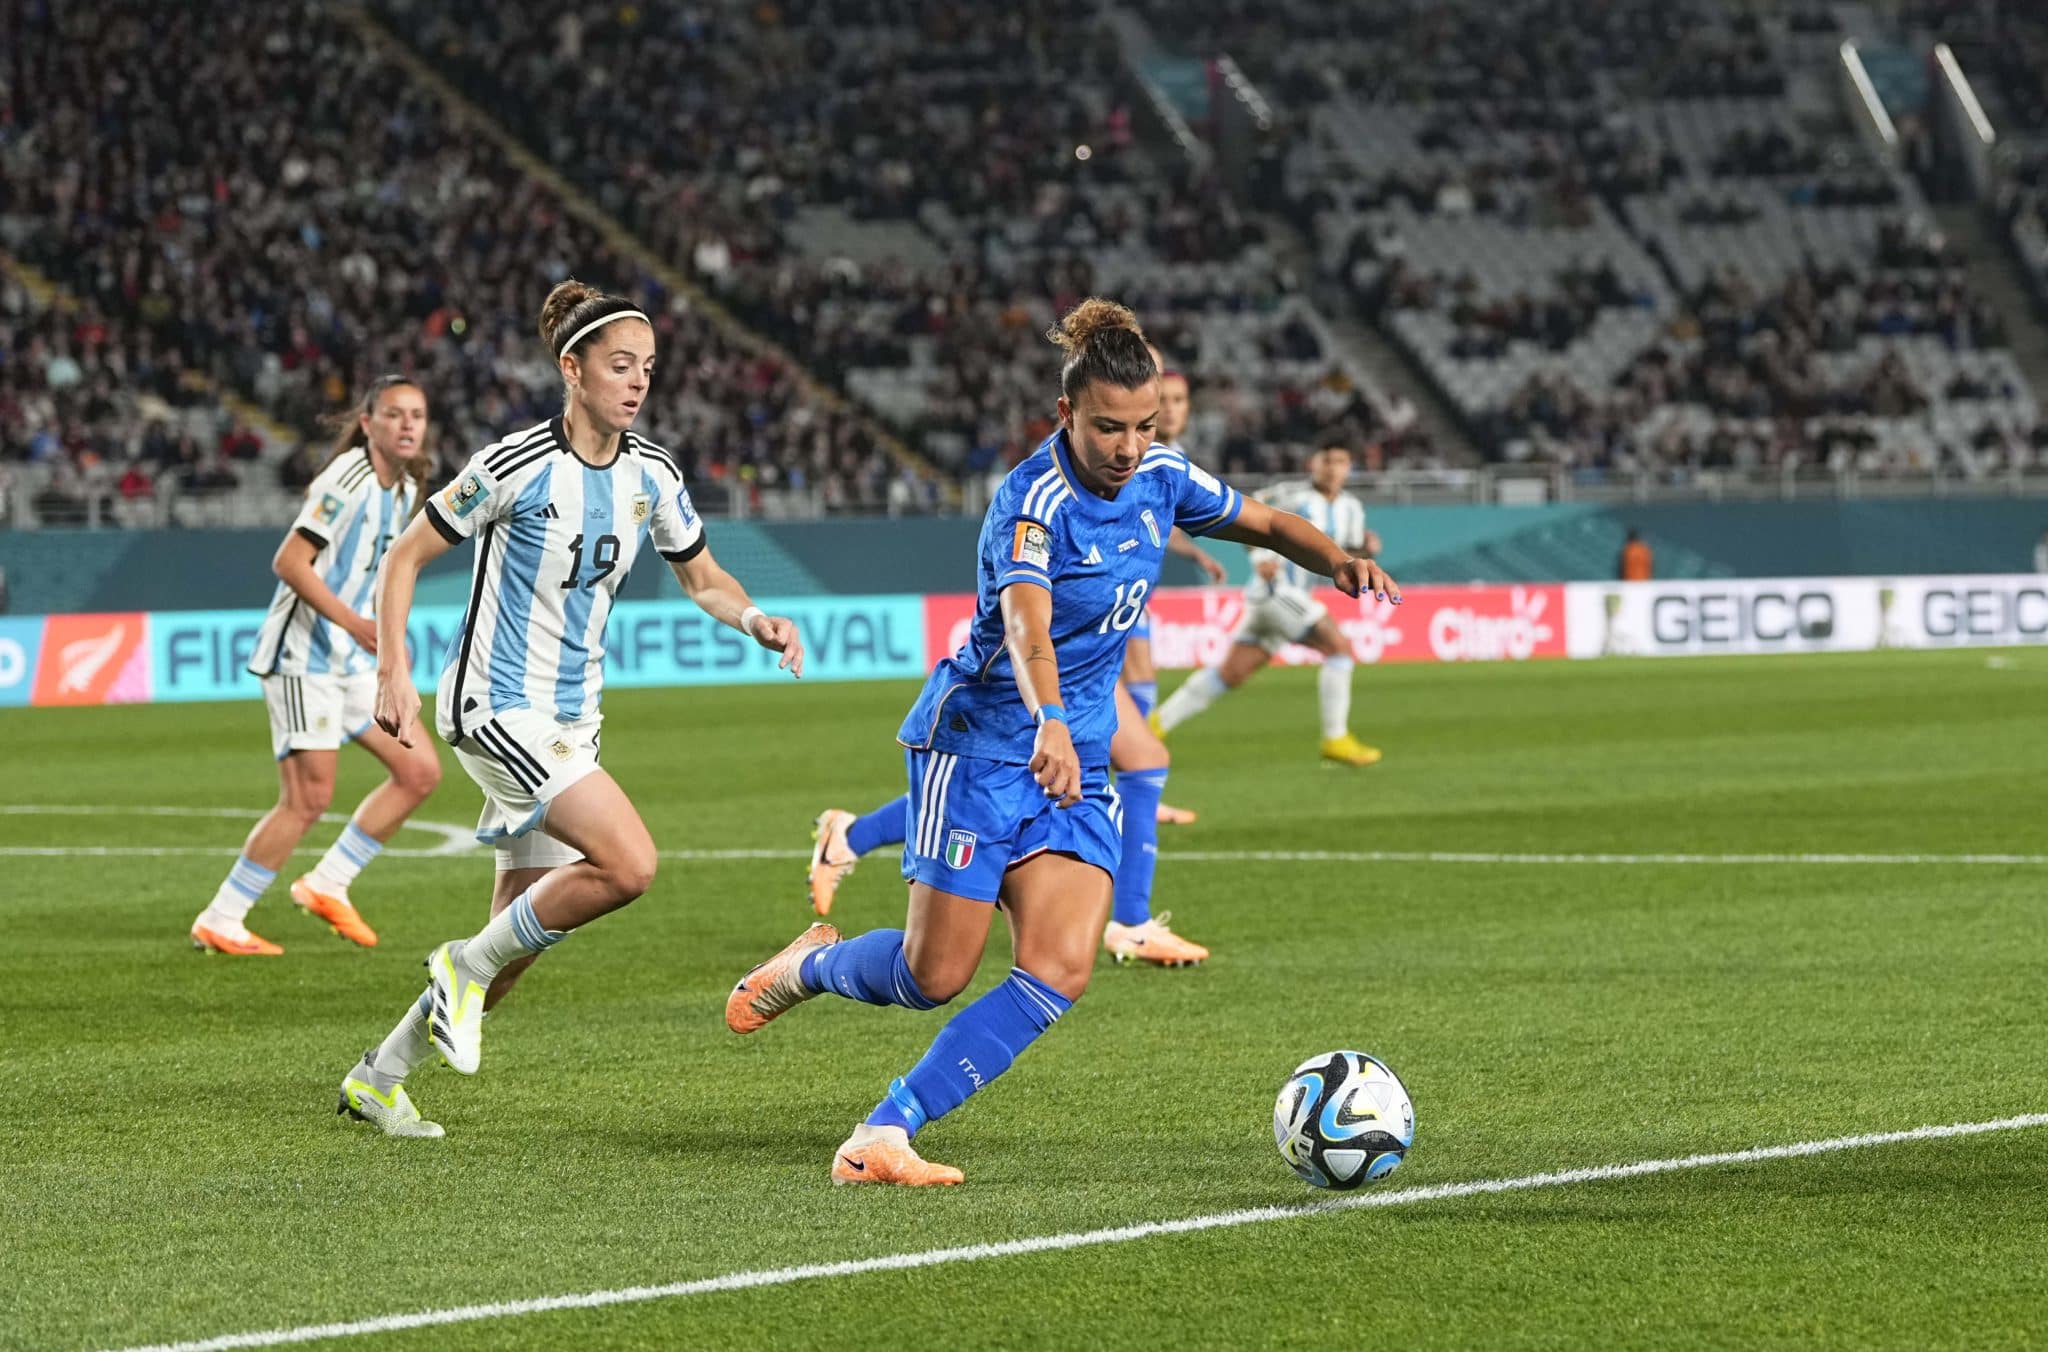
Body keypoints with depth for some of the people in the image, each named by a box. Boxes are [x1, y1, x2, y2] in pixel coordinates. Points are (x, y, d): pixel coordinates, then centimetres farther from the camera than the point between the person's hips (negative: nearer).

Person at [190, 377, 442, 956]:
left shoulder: (404, 489, 12)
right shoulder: (348, 480, -16)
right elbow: (288, 562, -21)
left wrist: (386, 639, 21)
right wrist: (353, 622, -27)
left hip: (351, 661, 9)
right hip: (303, 656, -9)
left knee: (420, 771, 3)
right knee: (309, 798, -12)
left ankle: (327, 885, 13)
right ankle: (219, 921, -2)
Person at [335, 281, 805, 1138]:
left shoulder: (653, 476, 3)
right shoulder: (516, 467, -15)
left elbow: (702, 578, 17)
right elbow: (406, 558, -7)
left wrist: (755, 621, -3)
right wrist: (394, 671, -16)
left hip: (570, 718, 7)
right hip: (495, 706, -7)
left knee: (521, 937, 8)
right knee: (630, 863, -24)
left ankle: (379, 1076, 25)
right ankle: (467, 965, -4)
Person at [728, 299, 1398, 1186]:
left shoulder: (1159, 480, 0)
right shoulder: (1034, 499, -22)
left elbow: (1267, 526, 16)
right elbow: (1025, 625, -40)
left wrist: (1337, 561, -6)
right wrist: (1050, 724, -58)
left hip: (1076, 764, 6)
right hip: (980, 744, -6)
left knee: (1060, 970, -13)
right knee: (936, 976, -2)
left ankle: (884, 1135, -12)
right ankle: (813, 963, 32)